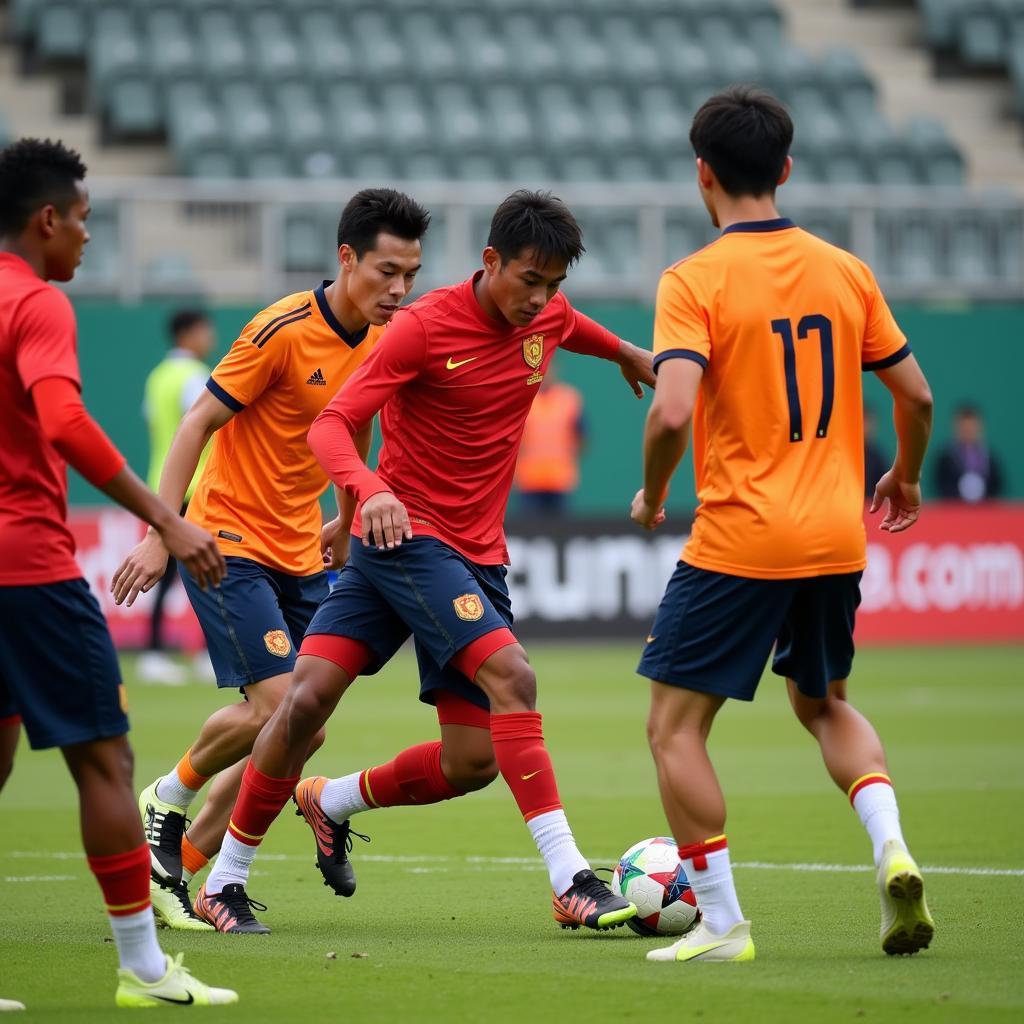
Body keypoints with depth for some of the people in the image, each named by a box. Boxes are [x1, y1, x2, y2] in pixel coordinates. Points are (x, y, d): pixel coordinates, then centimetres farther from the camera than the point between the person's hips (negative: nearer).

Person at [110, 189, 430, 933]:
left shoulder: (380, 343, 4)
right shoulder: (283, 331, -17)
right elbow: (198, 424, -16)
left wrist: (344, 523, 28)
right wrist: (161, 534, -21)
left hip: (300, 556, 7)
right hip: (230, 539, -7)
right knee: (277, 705, -19)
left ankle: (184, 864, 12)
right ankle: (167, 801, 7)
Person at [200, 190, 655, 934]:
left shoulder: (548, 317, 4)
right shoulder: (427, 326, -14)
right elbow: (331, 426, -19)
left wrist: (629, 354, 48)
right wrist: (371, 489, -38)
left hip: (478, 555, 6)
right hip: (403, 533, -6)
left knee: (472, 764, -2)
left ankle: (332, 801, 24)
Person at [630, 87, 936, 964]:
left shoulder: (694, 281, -10)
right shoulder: (844, 270, 5)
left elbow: (672, 413, -22)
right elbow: (915, 394, 9)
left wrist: (651, 495, -3)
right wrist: (905, 477, 27)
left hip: (739, 539, -6)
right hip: (836, 536, 6)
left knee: (675, 726, 6)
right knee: (823, 703, 26)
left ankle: (722, 923, 1)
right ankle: (891, 846, 2)